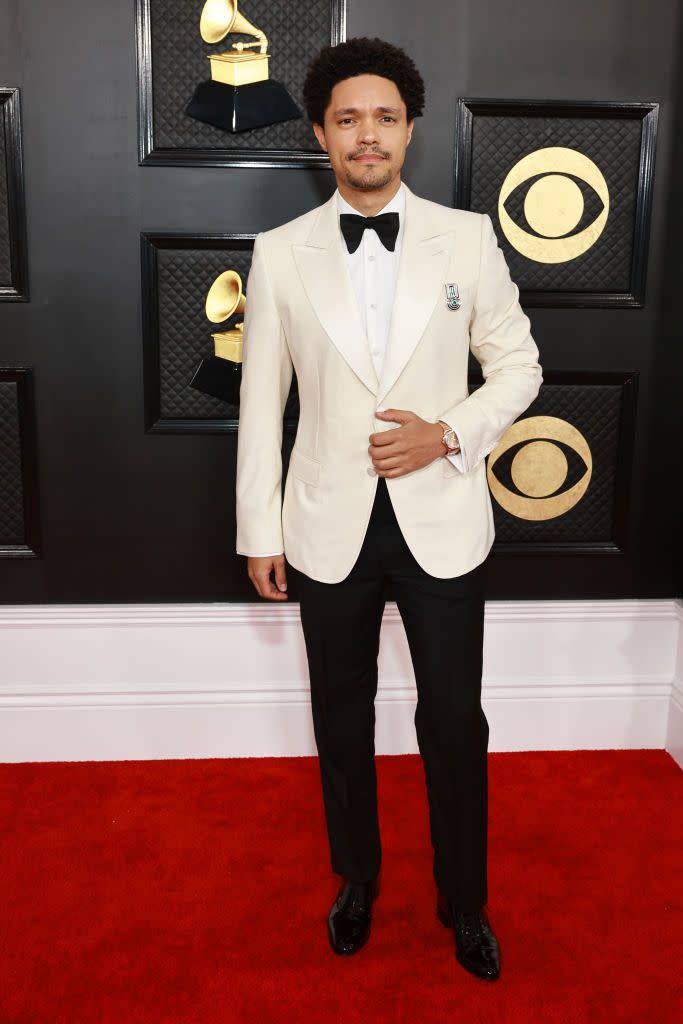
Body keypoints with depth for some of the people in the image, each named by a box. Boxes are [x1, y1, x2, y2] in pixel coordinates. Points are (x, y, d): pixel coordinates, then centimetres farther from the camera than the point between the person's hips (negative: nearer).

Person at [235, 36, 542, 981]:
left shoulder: (468, 237, -1)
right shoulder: (280, 253, -1)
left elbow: (518, 363, 4)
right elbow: (261, 399, 2)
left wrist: (449, 434, -14)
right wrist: (259, 529, 2)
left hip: (442, 522, 0)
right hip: (331, 528, 1)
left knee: (455, 723, 10)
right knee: (342, 718, 16)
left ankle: (465, 901, 33)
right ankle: (357, 878, 40)